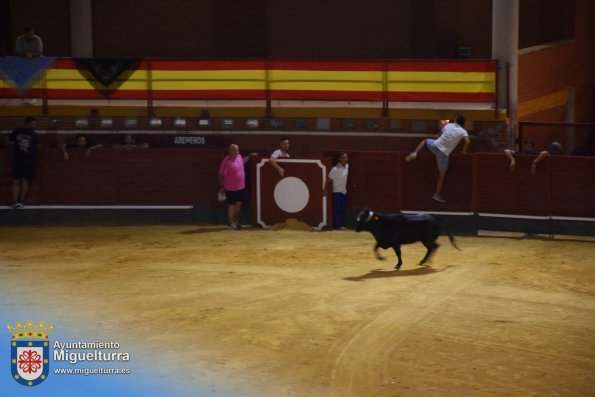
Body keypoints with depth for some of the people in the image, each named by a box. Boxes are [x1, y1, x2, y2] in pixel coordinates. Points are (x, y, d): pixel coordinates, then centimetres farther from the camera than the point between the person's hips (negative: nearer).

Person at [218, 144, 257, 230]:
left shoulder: (239, 156, 1)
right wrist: (221, 186, -14)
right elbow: (221, 174, -17)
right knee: (232, 205, 6)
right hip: (231, 188, -7)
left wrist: (250, 156, 21)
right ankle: (230, 222, 21)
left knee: (239, 203, 17)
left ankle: (235, 219, 36)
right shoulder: (227, 161, -21)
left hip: (241, 187, 7)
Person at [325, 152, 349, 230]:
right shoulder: (335, 169, -21)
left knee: (342, 209, 11)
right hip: (337, 192, -7)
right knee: (337, 209, -5)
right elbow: (329, 180, -14)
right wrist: (326, 190, -10)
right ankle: (337, 225, 0)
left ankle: (340, 225, 18)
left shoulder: (347, 166, 1)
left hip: (344, 192, 7)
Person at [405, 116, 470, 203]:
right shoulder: (463, 132, 0)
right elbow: (467, 142, -14)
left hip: (435, 145, 3)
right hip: (444, 153, -3)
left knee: (425, 140, 36)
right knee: (442, 175, 10)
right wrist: (463, 152, 2)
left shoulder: (448, 125, 10)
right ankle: (437, 194, 11)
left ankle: (414, 153, 17)